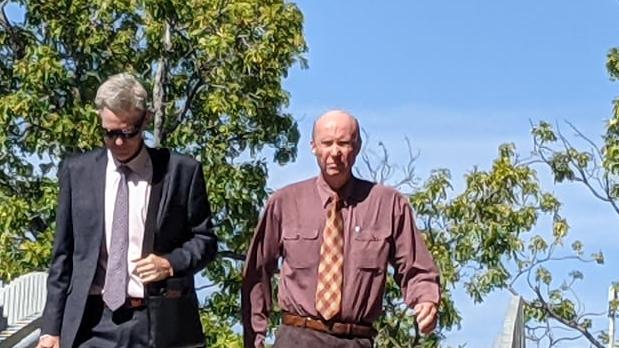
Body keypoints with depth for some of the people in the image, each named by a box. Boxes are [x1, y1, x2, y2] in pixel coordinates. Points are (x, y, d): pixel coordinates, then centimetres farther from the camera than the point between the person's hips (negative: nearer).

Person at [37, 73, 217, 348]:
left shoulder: (182, 171, 3)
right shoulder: (76, 171, 9)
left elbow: (205, 240, 11)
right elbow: (63, 253, 10)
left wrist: (172, 263, -10)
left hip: (160, 323, -1)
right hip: (91, 324, 1)